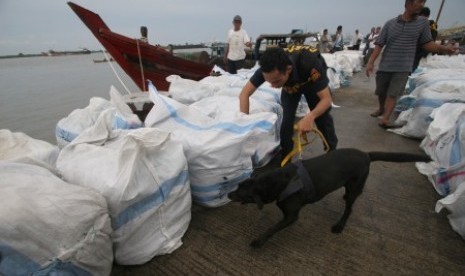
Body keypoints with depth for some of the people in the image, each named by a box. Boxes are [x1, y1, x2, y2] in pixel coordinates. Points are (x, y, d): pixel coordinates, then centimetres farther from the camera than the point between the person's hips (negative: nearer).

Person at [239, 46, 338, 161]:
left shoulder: (310, 64, -46)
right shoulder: (269, 67, -38)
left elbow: (326, 99, -39)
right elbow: (244, 93, -30)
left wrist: (310, 116, -57)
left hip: (312, 82, -1)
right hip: (290, 85, 2)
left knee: (323, 117, 1)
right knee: (287, 119, -14)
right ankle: (285, 158, 2)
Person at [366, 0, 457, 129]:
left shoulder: (423, 22, 3)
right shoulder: (390, 23, -1)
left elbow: (426, 43, 8)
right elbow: (379, 44, -3)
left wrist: (443, 48, -9)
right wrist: (370, 62, -14)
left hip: (403, 68, -1)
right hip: (385, 66, 1)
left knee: (393, 94, -8)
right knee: (381, 92, 12)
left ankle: (385, 120, -9)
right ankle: (381, 108, 38)